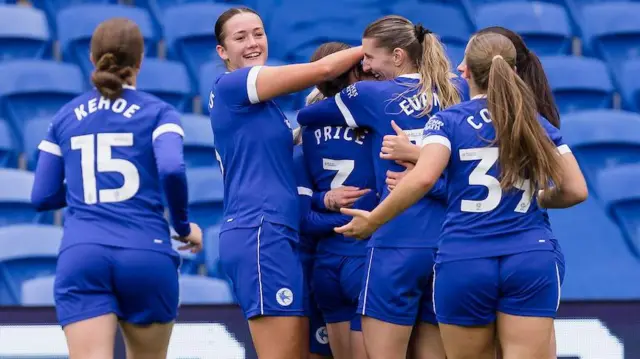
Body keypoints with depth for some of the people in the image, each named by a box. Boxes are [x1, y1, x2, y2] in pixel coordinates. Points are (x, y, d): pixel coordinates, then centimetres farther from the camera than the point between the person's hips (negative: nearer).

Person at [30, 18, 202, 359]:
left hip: (80, 257, 1)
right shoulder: (157, 111, 5)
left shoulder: (65, 117, 14)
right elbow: (171, 169, -14)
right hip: (146, 255, -1)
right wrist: (183, 226, 3)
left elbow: (42, 196, 15)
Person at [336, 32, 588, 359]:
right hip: (531, 259, 1)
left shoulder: (448, 121, 2)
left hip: (464, 262, -1)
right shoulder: (539, 126, 11)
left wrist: (373, 221, -3)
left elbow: (423, 178, -15)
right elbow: (576, 190, 9)